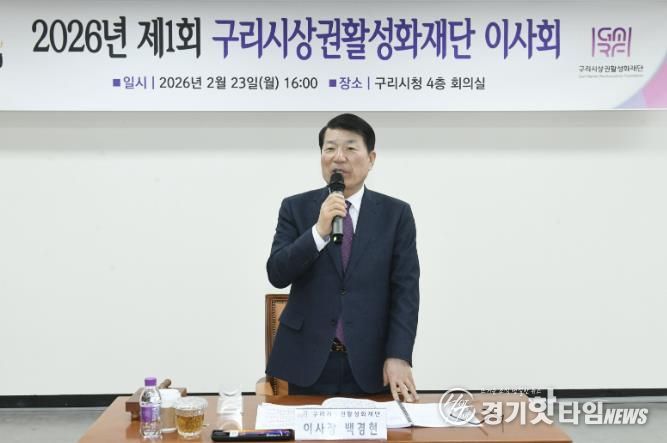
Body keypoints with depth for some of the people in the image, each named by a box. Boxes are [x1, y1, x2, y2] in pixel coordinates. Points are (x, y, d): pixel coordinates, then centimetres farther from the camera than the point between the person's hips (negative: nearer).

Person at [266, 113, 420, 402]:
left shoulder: (396, 213, 2)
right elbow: (277, 275, -6)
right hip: (308, 360, 0)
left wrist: (398, 357, -13)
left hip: (371, 364, 0)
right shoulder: (295, 208, 4)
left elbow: (405, 290, -3)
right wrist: (319, 231, -19)